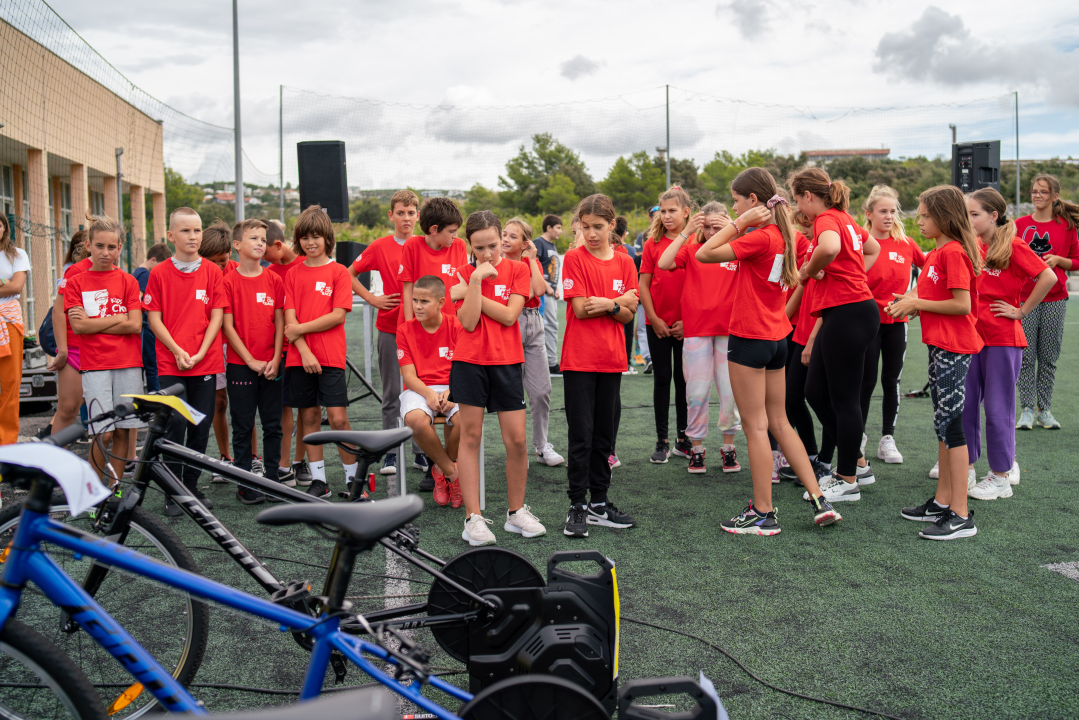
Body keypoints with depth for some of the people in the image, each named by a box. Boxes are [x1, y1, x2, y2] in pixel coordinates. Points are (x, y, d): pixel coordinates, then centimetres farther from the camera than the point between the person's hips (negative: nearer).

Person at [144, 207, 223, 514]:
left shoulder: (212, 272, 5)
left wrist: (200, 353, -8)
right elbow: (154, 319, 1)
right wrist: (178, 351, -10)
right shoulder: (159, 273, 2)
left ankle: (192, 487, 21)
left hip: (206, 362, 2)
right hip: (170, 364, -2)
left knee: (201, 427, 6)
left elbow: (216, 316, 2)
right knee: (175, 424, -8)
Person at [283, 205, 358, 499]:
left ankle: (353, 477, 8)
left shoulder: (339, 272, 1)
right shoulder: (293, 274, 9)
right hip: (300, 357, 3)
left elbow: (338, 315, -8)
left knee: (338, 419, -7)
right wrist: (304, 352, -10)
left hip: (331, 356, -3)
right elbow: (290, 319, 1)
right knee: (309, 417, 7)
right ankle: (319, 481, 16)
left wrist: (301, 328, -8)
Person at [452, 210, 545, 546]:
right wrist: (476, 279, -14)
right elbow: (468, 322, -10)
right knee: (470, 436, 2)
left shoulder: (517, 269, 2)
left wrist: (474, 289, -9)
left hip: (507, 361, 0)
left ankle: (516, 512, 18)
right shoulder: (464, 274, 3)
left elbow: (509, 316, -10)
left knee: (516, 439, 0)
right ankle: (473, 517, 8)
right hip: (469, 361, 0)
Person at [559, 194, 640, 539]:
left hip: (612, 360, 4)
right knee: (581, 434, -2)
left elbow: (628, 315, 4)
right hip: (579, 360, -4)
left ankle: (599, 503, 20)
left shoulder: (624, 263, 7)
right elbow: (580, 309, -12)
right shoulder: (574, 258, -4)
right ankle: (577, 506, 6)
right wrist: (620, 302, -9)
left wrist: (608, 304, -15)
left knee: (604, 433, 11)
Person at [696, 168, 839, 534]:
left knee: (755, 426, -1)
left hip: (750, 339, -9)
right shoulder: (783, 235, 8)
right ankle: (819, 500, 16)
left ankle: (763, 514, 7)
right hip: (777, 338, 9)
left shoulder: (759, 238, -17)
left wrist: (739, 223, -14)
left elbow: (705, 254, -18)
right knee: (779, 423, 16)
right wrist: (743, 226, 9)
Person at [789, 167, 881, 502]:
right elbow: (873, 248, 32)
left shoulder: (826, 219, -12)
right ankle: (856, 463, 24)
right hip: (844, 313, 10)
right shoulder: (844, 218, 16)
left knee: (843, 399, -1)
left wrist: (809, 270, -17)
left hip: (847, 313, -10)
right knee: (816, 392, 14)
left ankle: (848, 480, 10)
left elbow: (830, 248, -37)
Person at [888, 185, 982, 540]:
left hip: (954, 348, -10)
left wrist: (917, 304, -15)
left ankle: (961, 516, -4)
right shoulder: (937, 253, 15)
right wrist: (909, 301, 4)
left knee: (950, 424, -8)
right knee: (944, 424, 15)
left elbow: (962, 304, -21)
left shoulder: (954, 252, -15)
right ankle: (943, 502, 24)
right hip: (939, 345, 10)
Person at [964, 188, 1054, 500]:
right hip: (971, 335, 6)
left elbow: (1049, 277, -17)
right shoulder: (972, 248, 8)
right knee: (965, 403, 8)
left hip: (1002, 338, -6)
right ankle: (967, 467, 20)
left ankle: (1001, 477, 12)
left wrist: (1022, 311, -12)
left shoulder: (1013, 246, -10)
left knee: (997, 407, 1)